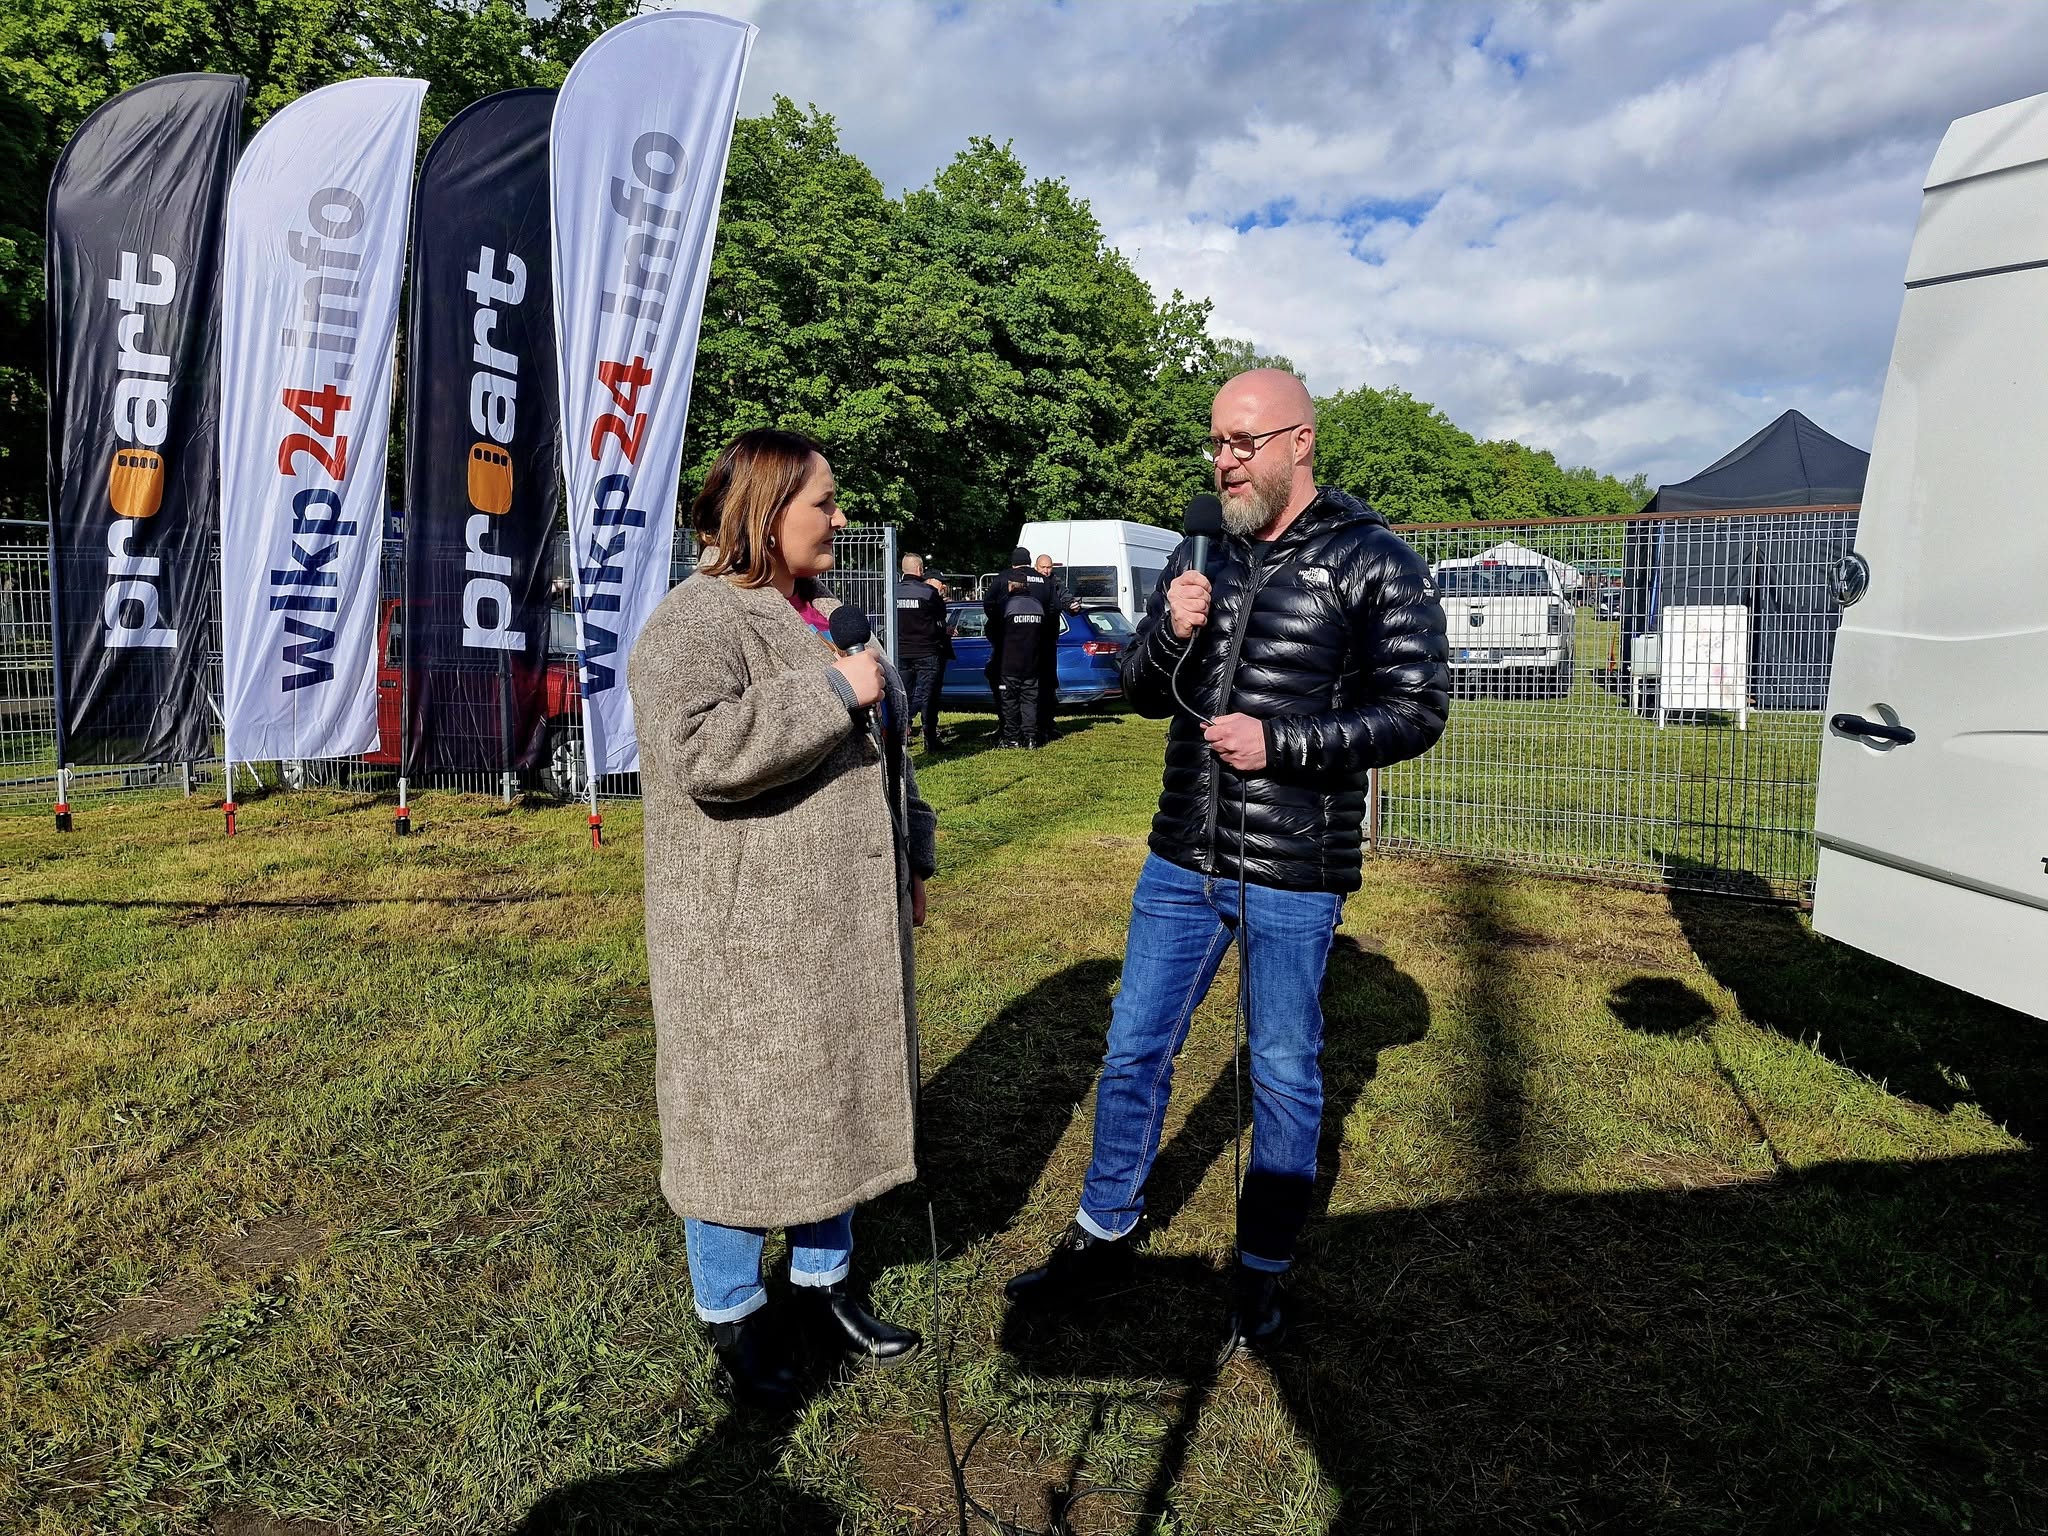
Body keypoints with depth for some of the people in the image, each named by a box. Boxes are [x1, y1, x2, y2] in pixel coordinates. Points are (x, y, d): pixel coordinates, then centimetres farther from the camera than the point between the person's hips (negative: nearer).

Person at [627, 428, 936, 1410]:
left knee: (834, 1102, 18)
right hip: (747, 935, -8)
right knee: (743, 1114, 5)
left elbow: (887, 751, 22)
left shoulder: (825, 614, 14)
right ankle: (732, 1313, 26)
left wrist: (912, 860, 21)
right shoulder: (695, 621, -13)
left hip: (847, 925, 8)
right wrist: (830, 692, -25)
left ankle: (823, 1282, 37)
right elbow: (700, 751, -31)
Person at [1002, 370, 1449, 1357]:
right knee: (1134, 1051, 13)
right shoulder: (1201, 554, 8)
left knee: (1284, 1075, 10)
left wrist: (1278, 743, -19)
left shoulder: (1372, 562, -7)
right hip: (1183, 861, 5)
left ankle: (1263, 1272, 30)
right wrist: (1169, 634, -11)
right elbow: (1141, 693, 11)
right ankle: (1103, 1236, 33)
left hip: (1295, 874, -4)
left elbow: (1415, 711, -8)